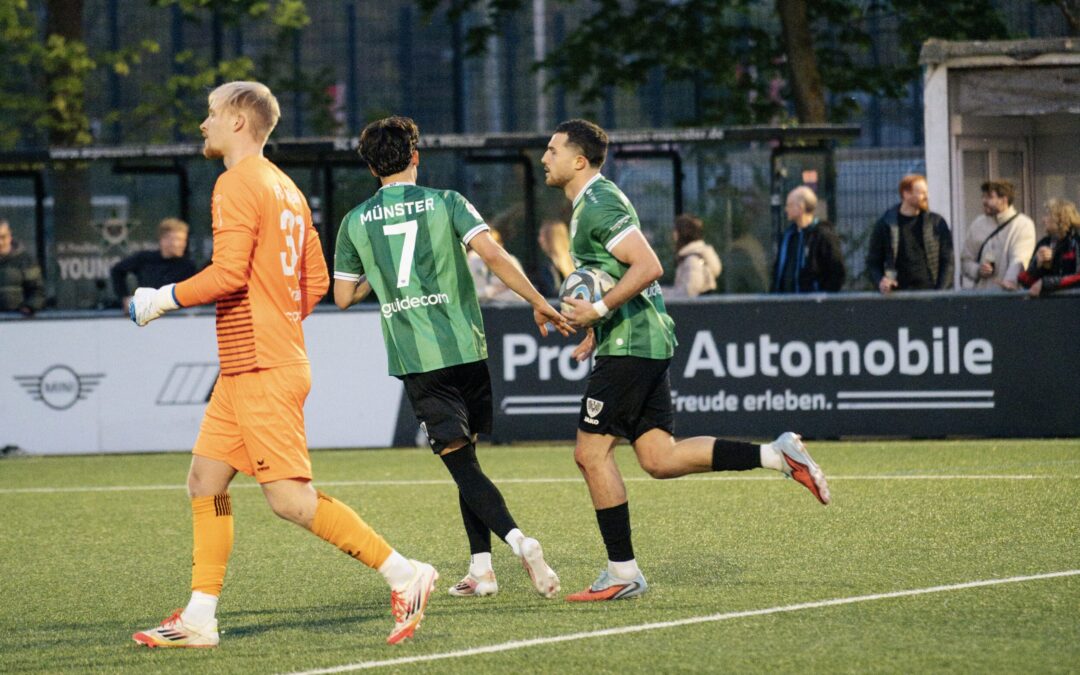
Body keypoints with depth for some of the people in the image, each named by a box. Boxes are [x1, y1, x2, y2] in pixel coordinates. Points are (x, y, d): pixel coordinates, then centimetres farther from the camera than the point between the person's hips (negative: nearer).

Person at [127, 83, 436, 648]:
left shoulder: (238, 185, -12)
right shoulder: (284, 188, 17)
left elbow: (228, 272, -21)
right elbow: (316, 280, 18)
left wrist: (162, 299, -10)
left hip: (262, 370, -10)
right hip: (244, 369, 10)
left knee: (291, 499, -11)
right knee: (205, 481, 11)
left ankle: (402, 573, -11)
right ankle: (198, 618, 11)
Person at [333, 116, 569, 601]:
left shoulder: (356, 222, 6)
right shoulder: (445, 203, 2)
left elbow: (343, 296, 12)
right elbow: (493, 255, -10)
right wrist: (539, 303, -6)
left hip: (414, 358, -1)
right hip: (465, 347, 1)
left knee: (461, 463, -3)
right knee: (465, 458, 15)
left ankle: (516, 539, -25)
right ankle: (480, 567, 8)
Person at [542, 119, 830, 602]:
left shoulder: (598, 206, -14)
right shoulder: (593, 201, 19)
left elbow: (647, 267, -24)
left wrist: (599, 310, -23)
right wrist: (596, 327, 23)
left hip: (627, 346, -10)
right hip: (648, 341, 10)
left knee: (591, 451, -5)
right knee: (659, 458, 7)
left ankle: (622, 572, -1)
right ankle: (777, 455, 3)